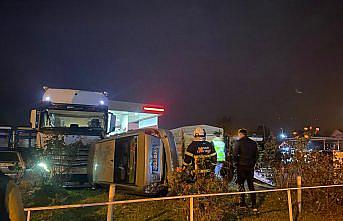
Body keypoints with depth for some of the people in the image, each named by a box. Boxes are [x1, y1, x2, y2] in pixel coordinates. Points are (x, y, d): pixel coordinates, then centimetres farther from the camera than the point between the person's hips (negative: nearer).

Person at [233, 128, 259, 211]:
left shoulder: (238, 142, -8)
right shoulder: (253, 143, 8)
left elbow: (235, 154, -12)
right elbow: (256, 155, 11)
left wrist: (235, 164, -3)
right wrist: (253, 164, 15)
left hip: (241, 166, -4)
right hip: (250, 167, 5)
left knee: (241, 184, 7)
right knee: (251, 185, 10)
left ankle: (242, 203, 7)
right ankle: (254, 205, 8)